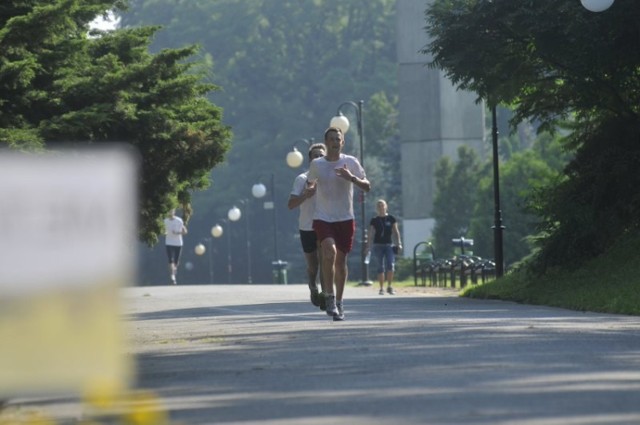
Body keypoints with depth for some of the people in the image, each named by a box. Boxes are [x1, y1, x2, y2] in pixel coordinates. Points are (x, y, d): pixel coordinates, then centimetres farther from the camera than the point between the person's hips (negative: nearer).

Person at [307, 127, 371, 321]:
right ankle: (329, 296, -16)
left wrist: (352, 178, -15)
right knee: (330, 251, -26)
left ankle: (338, 303, 22)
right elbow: (310, 184, 21)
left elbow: (367, 187, 0)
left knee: (341, 261, 7)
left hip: (345, 219, 1)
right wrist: (311, 189, 3)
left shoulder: (351, 162, 0)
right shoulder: (316, 165, 1)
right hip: (323, 218, -1)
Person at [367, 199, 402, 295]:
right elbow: (371, 234, 7)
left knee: (390, 266, -14)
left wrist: (398, 243, -2)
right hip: (378, 245, 0)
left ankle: (389, 287, -2)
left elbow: (396, 231, 8)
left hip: (389, 245, 0)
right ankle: (381, 288, 7)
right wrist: (368, 246, 0)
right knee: (380, 268, 1)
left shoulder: (391, 219, 6)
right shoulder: (374, 220, 6)